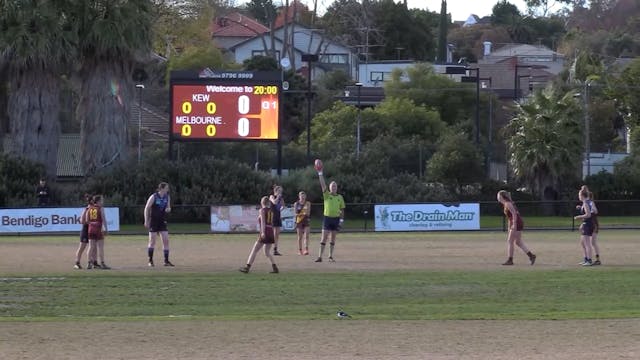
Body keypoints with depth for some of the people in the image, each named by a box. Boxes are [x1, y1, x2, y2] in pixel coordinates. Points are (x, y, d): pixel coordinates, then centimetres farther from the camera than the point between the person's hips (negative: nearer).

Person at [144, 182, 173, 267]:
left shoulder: (167, 197, 2)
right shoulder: (153, 197, -12)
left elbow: (168, 208, 14)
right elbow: (146, 208, -7)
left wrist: (168, 209, -11)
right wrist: (146, 221, -10)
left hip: (162, 222, 4)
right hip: (153, 221, -4)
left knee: (166, 240, -4)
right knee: (152, 241, -2)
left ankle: (166, 261, 1)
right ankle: (150, 261, 7)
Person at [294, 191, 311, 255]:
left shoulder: (308, 203, 4)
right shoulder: (296, 204, 4)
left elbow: (308, 213, -2)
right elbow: (295, 213, -1)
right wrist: (302, 213, -16)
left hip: (306, 220, -1)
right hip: (299, 221, 1)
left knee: (306, 235, -14)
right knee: (300, 237, 4)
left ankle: (306, 249, -20)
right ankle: (300, 250, 10)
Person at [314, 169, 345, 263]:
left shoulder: (340, 197, 8)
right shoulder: (327, 195, 1)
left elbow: (342, 209, 11)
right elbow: (323, 185, -10)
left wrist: (341, 220, 3)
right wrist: (320, 174, -19)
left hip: (336, 218, 2)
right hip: (327, 217, -2)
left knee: (333, 238, 7)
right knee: (324, 238, -7)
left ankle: (331, 257, 13)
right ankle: (320, 256, -7)